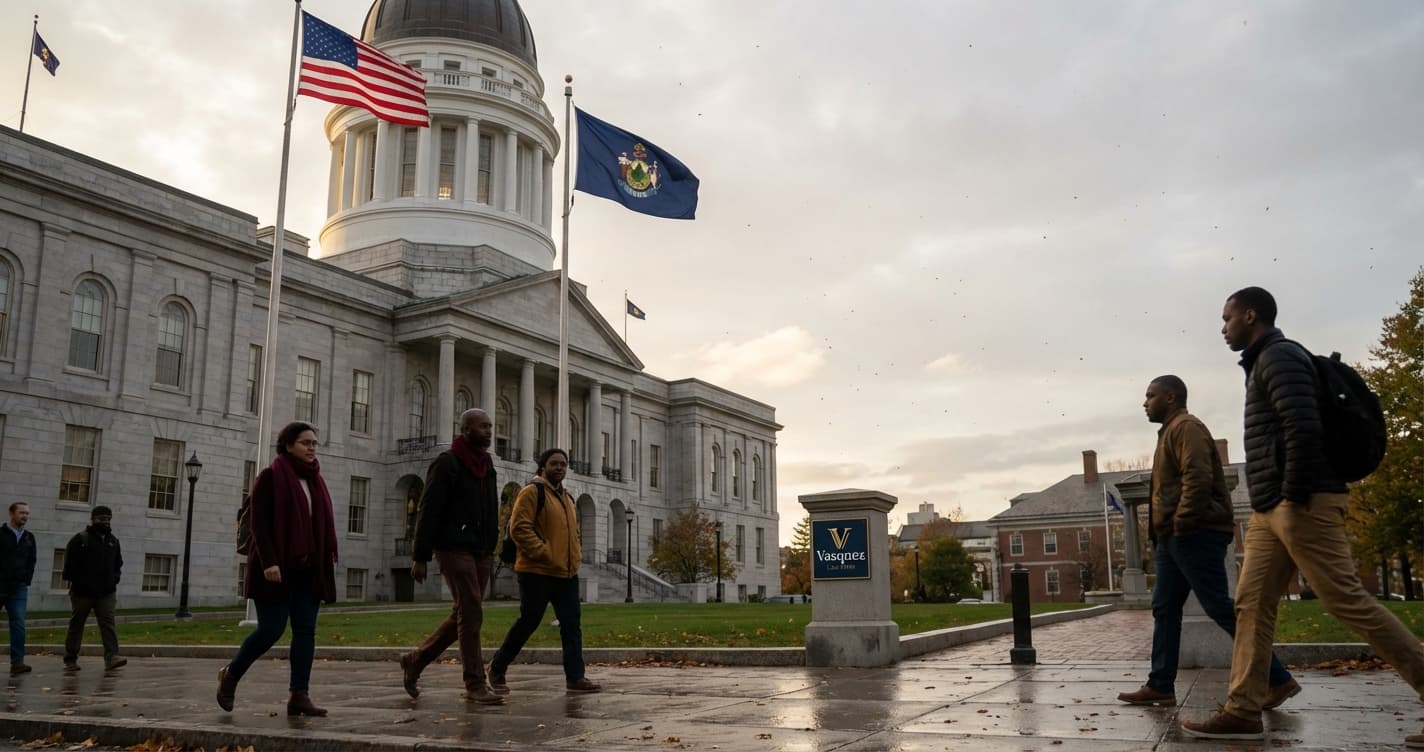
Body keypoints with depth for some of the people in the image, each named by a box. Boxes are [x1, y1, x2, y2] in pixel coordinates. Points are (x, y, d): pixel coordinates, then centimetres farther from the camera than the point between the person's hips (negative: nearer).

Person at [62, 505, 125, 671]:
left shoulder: (113, 541, 14)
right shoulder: (80, 539, -3)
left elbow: (118, 564, 22)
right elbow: (69, 564, -7)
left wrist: (114, 579, 6)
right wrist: (77, 582, -13)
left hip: (106, 593, 4)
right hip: (82, 592, -3)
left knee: (108, 623, -9)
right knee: (76, 625, 7)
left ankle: (111, 657, -18)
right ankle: (70, 660, 19)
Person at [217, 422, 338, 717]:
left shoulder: (314, 480, 14)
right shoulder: (270, 477, -4)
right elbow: (259, 524, -12)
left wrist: (326, 563, 10)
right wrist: (268, 562, -22)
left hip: (308, 568, 6)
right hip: (277, 568, -6)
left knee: (306, 630, 0)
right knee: (271, 629, -5)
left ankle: (299, 695, 1)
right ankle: (231, 674, 20)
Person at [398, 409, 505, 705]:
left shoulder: (487, 466, 17)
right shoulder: (447, 464, -6)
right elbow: (428, 512, -10)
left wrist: (492, 549, 15)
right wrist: (420, 557, -13)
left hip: (481, 552, 8)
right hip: (454, 548, -8)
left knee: (463, 615, 10)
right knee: (471, 613, -10)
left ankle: (415, 660, 26)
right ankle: (475, 684, -4)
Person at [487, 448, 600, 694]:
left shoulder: (567, 498, 19)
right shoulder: (531, 492, -6)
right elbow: (519, 528, -16)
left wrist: (576, 555, 12)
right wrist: (543, 553, -19)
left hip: (567, 573, 8)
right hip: (537, 572, -7)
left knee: (571, 625, 2)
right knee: (528, 621, -1)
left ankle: (575, 678, 3)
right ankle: (497, 669, 17)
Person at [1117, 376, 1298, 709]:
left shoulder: (1186, 427, -9)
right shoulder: (1171, 431, 23)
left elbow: (1198, 478, -22)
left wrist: (1182, 523, -21)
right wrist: (1163, 531, 18)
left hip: (1195, 535, -11)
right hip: (1174, 538, 11)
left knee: (1219, 607, -9)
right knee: (1165, 608, 8)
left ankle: (1279, 679, -3)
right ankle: (1160, 686, 10)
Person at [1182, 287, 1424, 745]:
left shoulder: (1280, 356, -9)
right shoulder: (1264, 363, 22)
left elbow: (1305, 427, -21)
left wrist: (1295, 496, -20)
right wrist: (1273, 503, 20)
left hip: (1302, 505, -10)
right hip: (1271, 509, 10)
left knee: (1348, 602, -7)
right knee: (1251, 604, 5)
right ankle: (1243, 711, 5)